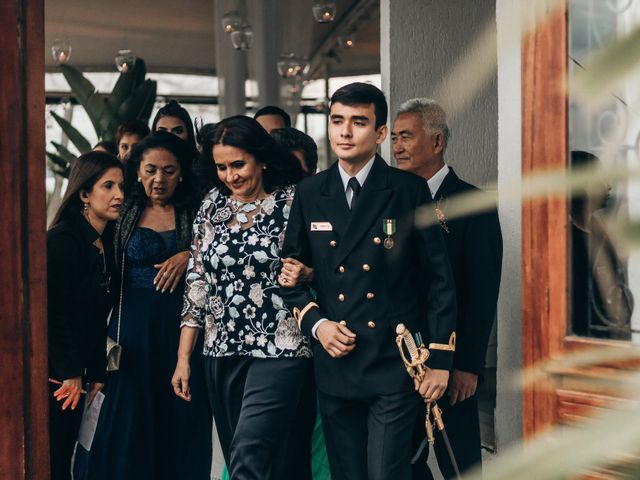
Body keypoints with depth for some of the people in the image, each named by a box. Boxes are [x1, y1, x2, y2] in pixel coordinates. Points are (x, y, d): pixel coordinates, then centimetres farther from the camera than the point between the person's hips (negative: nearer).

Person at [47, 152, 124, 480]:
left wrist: (96, 373, 9)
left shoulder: (104, 246, 12)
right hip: (51, 375, -8)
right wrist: (70, 373, -15)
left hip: (73, 375, 8)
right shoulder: (62, 241, -15)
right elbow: (51, 311, -19)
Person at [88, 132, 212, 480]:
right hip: (133, 329, 0)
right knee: (129, 424, 1)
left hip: (181, 329, 0)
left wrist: (190, 255, -16)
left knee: (181, 422, 2)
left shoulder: (196, 213, 6)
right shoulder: (125, 213, 7)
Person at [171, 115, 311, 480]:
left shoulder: (293, 201, -4)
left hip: (278, 350, -5)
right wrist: (183, 357, 9)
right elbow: (197, 281, 11)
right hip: (222, 354, 5)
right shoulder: (213, 204, 8)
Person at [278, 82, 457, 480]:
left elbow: (440, 277, -2)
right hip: (336, 367, 4)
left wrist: (440, 360, -5)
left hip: (395, 367, -4)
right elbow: (291, 272, 15)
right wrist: (315, 323, -3)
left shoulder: (408, 190, -2)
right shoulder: (310, 194, 8)